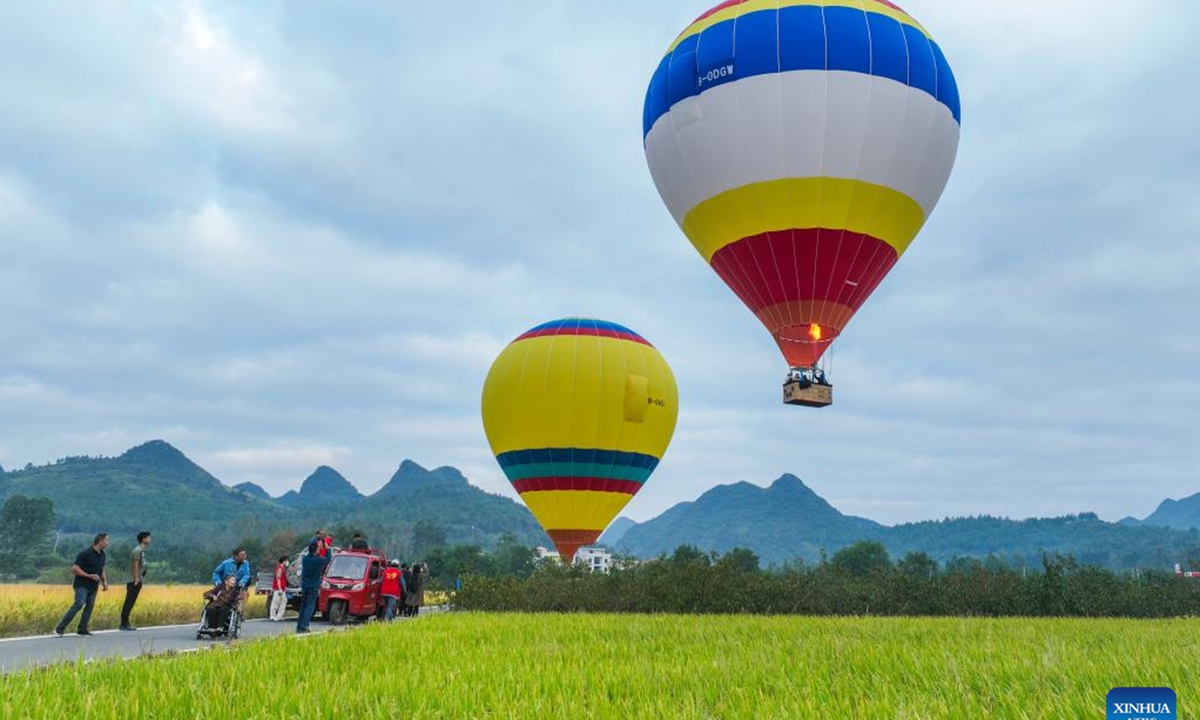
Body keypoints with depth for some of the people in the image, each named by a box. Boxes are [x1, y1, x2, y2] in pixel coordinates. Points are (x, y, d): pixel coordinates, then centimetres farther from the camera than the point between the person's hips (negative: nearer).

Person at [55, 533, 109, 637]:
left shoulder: (102, 555, 10)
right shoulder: (86, 554, -14)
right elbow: (74, 568, -15)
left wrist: (105, 581, 10)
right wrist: (89, 576, -21)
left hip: (93, 586, 7)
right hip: (82, 585, -7)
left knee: (90, 606, 3)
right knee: (79, 604, -19)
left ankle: (82, 629, 9)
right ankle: (60, 628, -12)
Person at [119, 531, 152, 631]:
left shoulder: (141, 550, 16)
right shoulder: (138, 550, -14)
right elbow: (135, 566, -18)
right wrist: (136, 579, -20)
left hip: (137, 581, 10)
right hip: (135, 581, -10)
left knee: (130, 603, 11)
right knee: (129, 602, -6)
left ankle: (125, 623, 14)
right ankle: (124, 624, -4)